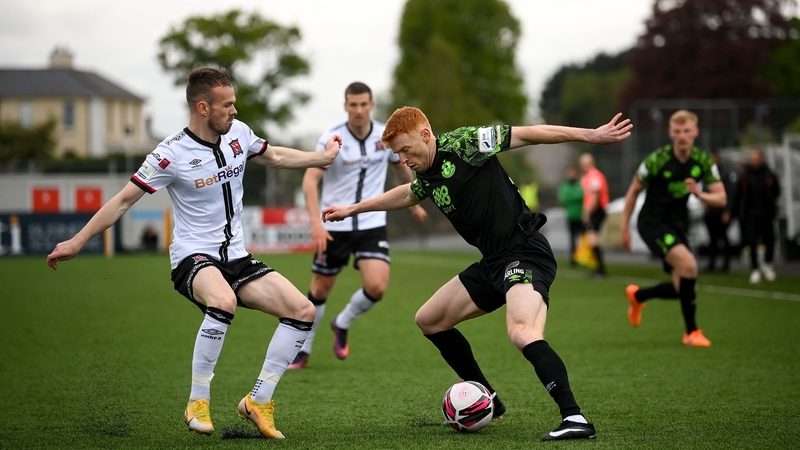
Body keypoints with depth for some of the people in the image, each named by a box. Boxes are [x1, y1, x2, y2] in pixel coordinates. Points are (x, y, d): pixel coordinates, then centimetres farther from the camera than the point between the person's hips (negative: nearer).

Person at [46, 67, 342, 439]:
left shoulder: (238, 133, 2)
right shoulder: (172, 154, -15)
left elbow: (275, 157, 24)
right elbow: (124, 200, -9)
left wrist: (323, 157, 29)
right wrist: (77, 242, -11)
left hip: (235, 257, 7)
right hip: (193, 257, -7)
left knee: (302, 311, -7)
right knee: (223, 301, -39)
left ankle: (258, 402, 2)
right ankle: (198, 403, -24)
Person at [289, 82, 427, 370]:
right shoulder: (332, 139, -12)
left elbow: (401, 168, 20)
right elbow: (310, 179, -20)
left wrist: (414, 203, 30)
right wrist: (316, 222, -33)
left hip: (371, 225, 2)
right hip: (334, 226, -2)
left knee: (376, 286, -17)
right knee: (320, 290, 6)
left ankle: (342, 325, 13)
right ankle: (302, 351, 27)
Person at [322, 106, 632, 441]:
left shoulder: (462, 144, -12)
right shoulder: (426, 177, 12)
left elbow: (527, 134, -14)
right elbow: (407, 195, 37)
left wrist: (591, 135, -19)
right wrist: (353, 209, 47)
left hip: (525, 253, -10)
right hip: (493, 262, 10)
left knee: (522, 333, -33)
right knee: (429, 320, 19)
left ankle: (575, 419, -38)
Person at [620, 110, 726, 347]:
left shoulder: (703, 161, -5)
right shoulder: (657, 160, -17)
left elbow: (721, 198, -6)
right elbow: (634, 190, -3)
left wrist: (700, 194, -27)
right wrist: (624, 226, -2)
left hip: (678, 224, 6)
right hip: (653, 222, -6)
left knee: (682, 288, 6)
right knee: (688, 263, -28)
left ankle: (637, 296, 37)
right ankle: (692, 331, -17)